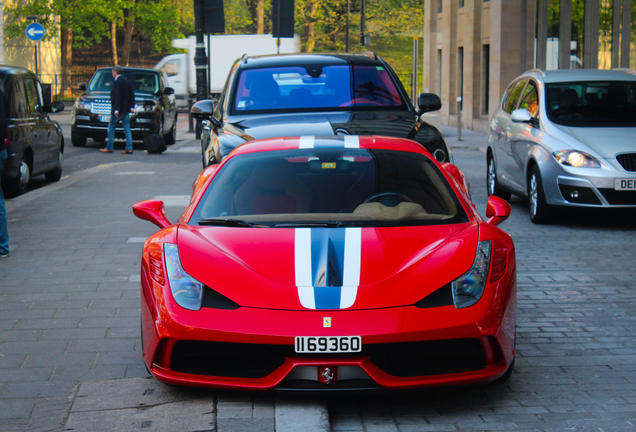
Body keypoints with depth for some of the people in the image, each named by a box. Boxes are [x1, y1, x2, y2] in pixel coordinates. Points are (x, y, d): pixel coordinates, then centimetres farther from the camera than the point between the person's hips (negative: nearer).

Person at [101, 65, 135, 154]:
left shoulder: (117, 82, -13)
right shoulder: (126, 81, 12)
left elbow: (117, 97, -20)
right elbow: (132, 95, 15)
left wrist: (116, 109, -20)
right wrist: (132, 107, 17)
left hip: (118, 110, -8)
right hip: (126, 110, 8)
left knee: (111, 127, 3)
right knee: (127, 128, 5)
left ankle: (109, 147, 7)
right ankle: (129, 148, 3)